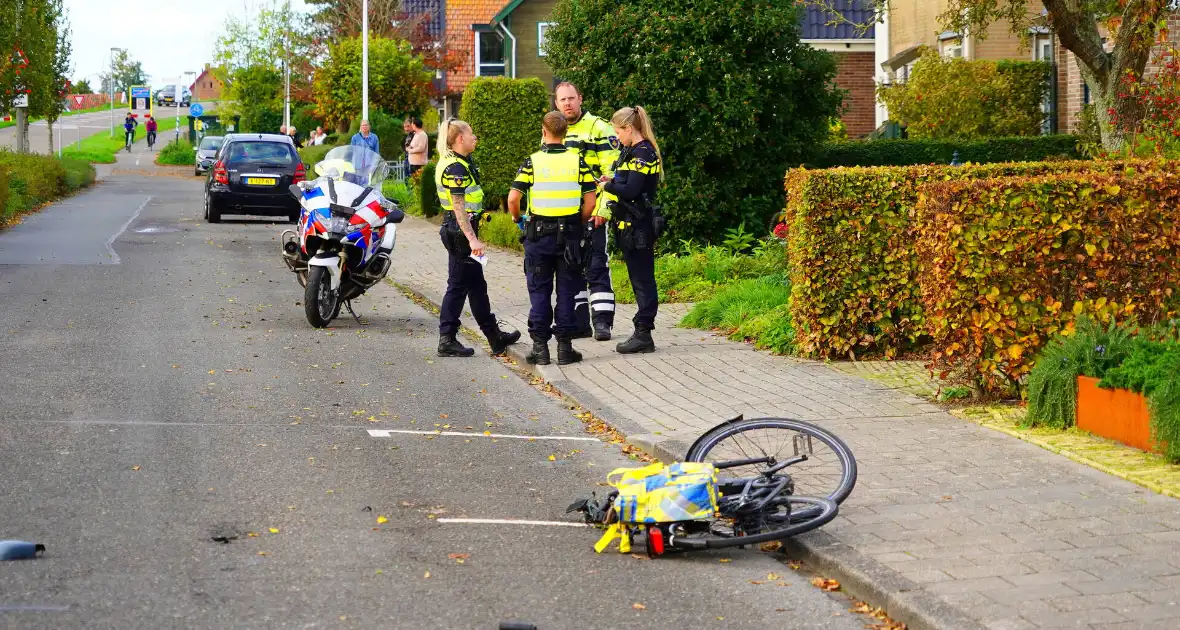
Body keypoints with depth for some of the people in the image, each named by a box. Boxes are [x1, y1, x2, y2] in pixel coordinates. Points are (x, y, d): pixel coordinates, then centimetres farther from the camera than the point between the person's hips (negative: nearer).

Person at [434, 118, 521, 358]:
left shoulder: (451, 163, 14)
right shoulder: (456, 167, -18)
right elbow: (458, 207, -23)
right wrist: (472, 239, -25)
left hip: (455, 231, 11)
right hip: (460, 232, -11)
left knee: (477, 285, 15)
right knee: (458, 286, -4)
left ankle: (494, 336, 23)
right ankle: (447, 340, 1)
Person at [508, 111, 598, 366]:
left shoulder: (532, 162, -5)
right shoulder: (578, 161, -2)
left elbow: (513, 198, -11)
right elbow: (590, 201, -5)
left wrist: (516, 218, 8)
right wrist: (579, 223, 11)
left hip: (538, 234, -1)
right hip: (569, 235, 1)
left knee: (539, 292, 7)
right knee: (567, 291, 7)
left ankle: (540, 346, 6)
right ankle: (565, 345, 8)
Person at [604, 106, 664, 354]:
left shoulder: (642, 153, -15)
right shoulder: (633, 151, 16)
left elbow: (631, 190, -22)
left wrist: (607, 186, -8)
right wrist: (611, 182, 2)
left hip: (638, 227, -10)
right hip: (631, 226, 10)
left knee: (642, 280, -6)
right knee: (640, 280, 12)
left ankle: (643, 334, -3)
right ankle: (642, 333, 16)